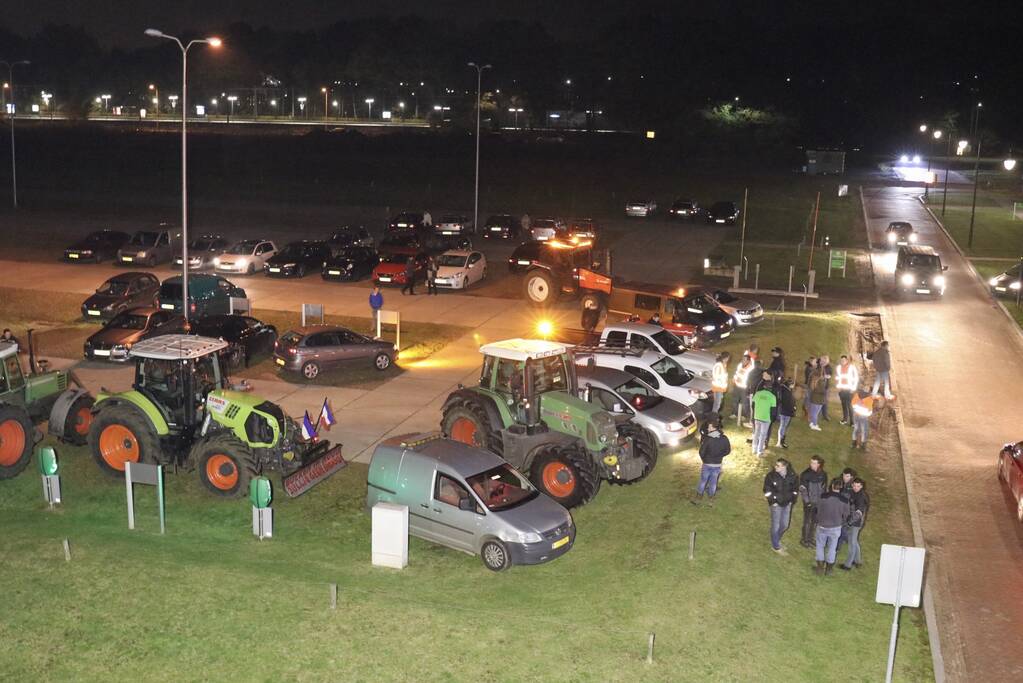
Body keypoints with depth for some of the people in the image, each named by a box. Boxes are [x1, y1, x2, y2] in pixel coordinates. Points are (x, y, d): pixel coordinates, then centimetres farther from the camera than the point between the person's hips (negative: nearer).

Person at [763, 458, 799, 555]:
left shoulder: (792, 475, -9)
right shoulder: (771, 476, -18)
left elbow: (796, 488, 6)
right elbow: (767, 491, -10)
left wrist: (792, 499, 2)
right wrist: (773, 501, -12)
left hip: (787, 504, 4)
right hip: (776, 504, -4)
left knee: (784, 525, 18)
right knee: (776, 526, 4)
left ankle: (777, 540, 42)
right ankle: (775, 546, 22)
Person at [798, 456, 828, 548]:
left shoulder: (823, 475, -1)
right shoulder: (806, 474, -14)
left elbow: (824, 488, 11)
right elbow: (802, 489, -11)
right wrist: (807, 501, -14)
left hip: (819, 502, 4)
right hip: (809, 502, -4)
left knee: (815, 521, 14)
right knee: (807, 521, 4)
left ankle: (811, 538, 30)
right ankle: (804, 540, 18)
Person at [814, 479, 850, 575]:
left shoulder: (824, 497, -18)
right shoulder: (844, 500, -15)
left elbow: (819, 510, -6)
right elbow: (846, 515, -3)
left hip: (822, 526, -1)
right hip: (835, 528, 1)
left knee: (820, 546, 19)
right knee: (832, 548, 17)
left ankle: (820, 567, 24)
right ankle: (828, 569, 29)